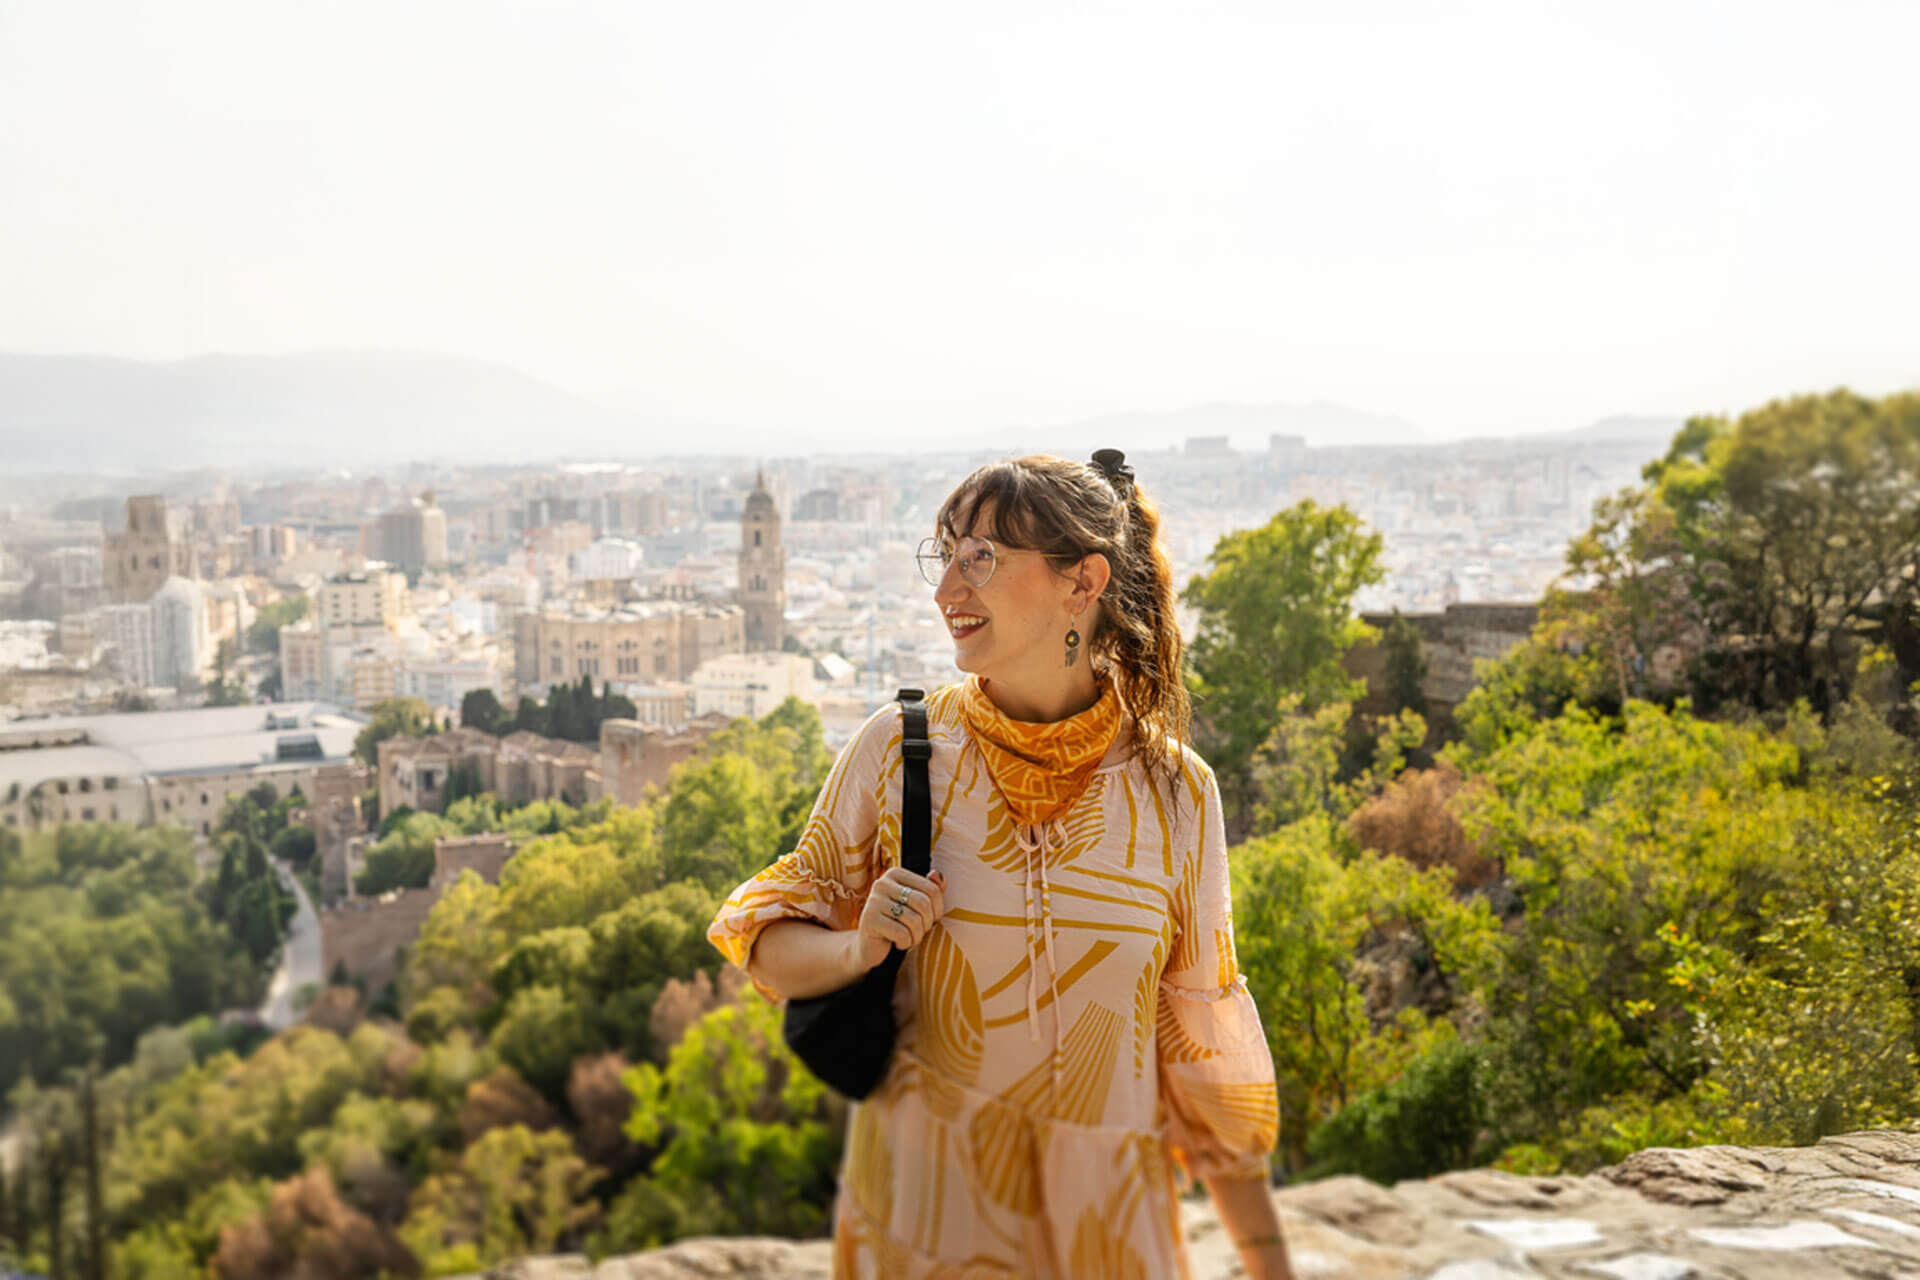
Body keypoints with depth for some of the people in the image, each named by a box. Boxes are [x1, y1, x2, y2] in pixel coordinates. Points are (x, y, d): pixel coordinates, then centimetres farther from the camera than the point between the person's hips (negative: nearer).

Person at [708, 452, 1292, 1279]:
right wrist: (858, 948, -20)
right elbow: (768, 944, 2)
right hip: (924, 1206, 0)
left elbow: (1205, 1040, 1)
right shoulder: (900, 749, -8)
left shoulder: (1174, 793, -6)